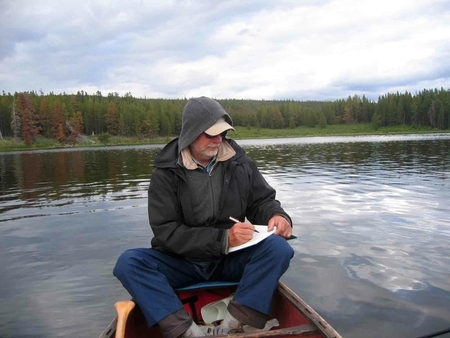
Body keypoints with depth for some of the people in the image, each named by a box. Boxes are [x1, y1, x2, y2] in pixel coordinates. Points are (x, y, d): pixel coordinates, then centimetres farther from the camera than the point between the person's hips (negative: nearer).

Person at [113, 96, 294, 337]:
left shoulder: (239, 163, -1)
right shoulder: (166, 173, -9)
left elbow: (261, 201, 7)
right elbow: (166, 233, -14)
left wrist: (277, 215, -18)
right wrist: (222, 238, -25)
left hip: (230, 260, 2)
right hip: (181, 262, -1)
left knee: (278, 247, -26)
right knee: (129, 262, -26)